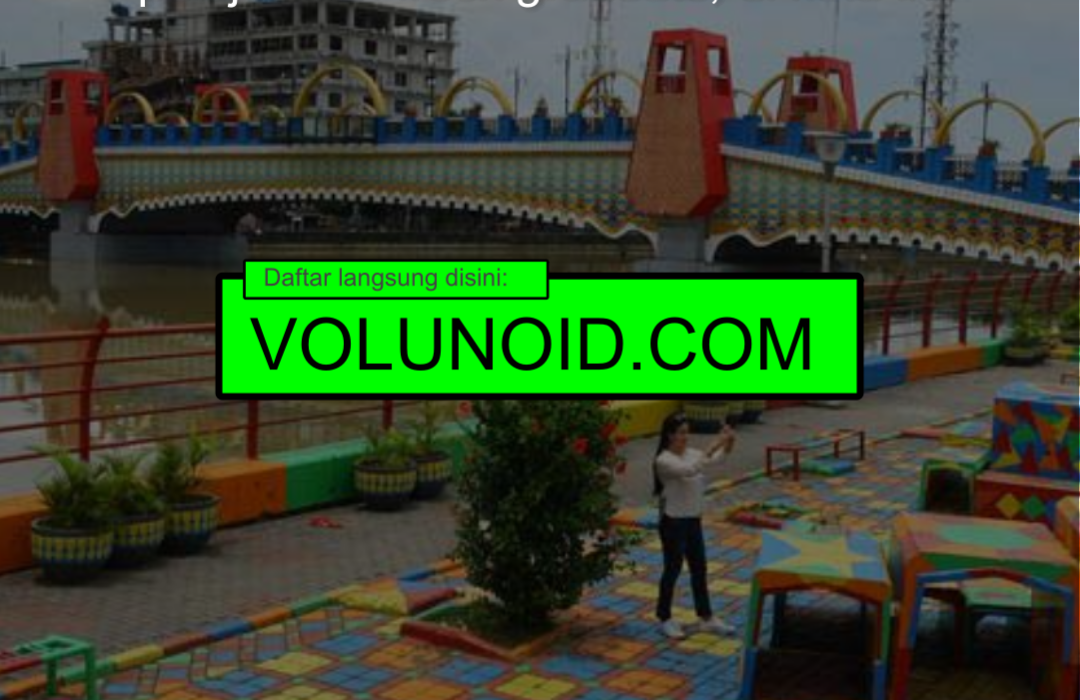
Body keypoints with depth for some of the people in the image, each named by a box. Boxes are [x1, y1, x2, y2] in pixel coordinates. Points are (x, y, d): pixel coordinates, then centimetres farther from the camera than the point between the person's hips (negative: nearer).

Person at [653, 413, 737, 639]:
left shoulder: (691, 453, 3)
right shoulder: (664, 461, -20)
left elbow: (718, 461, -3)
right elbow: (690, 470, -36)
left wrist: (728, 444, -22)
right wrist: (713, 446, -38)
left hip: (693, 520, 7)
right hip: (673, 522, -7)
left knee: (700, 569, 14)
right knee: (673, 570, 4)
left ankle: (706, 618, 25)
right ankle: (665, 619, 20)